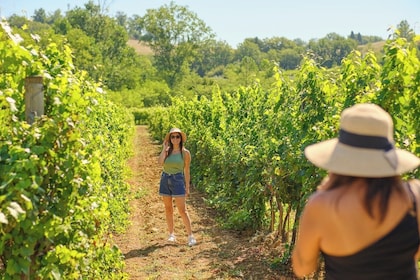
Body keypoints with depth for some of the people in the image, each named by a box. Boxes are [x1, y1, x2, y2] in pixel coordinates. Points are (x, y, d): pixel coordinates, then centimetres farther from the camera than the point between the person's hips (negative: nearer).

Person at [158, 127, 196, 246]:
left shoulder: (185, 153, -2)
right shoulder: (167, 151, 4)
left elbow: (186, 171, 2)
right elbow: (160, 162, -14)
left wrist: (187, 187, 1)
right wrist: (164, 148, -9)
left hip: (178, 180, -3)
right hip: (165, 179, 4)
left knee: (182, 210, -7)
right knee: (168, 209, 8)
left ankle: (191, 236, -2)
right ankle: (171, 234, 18)